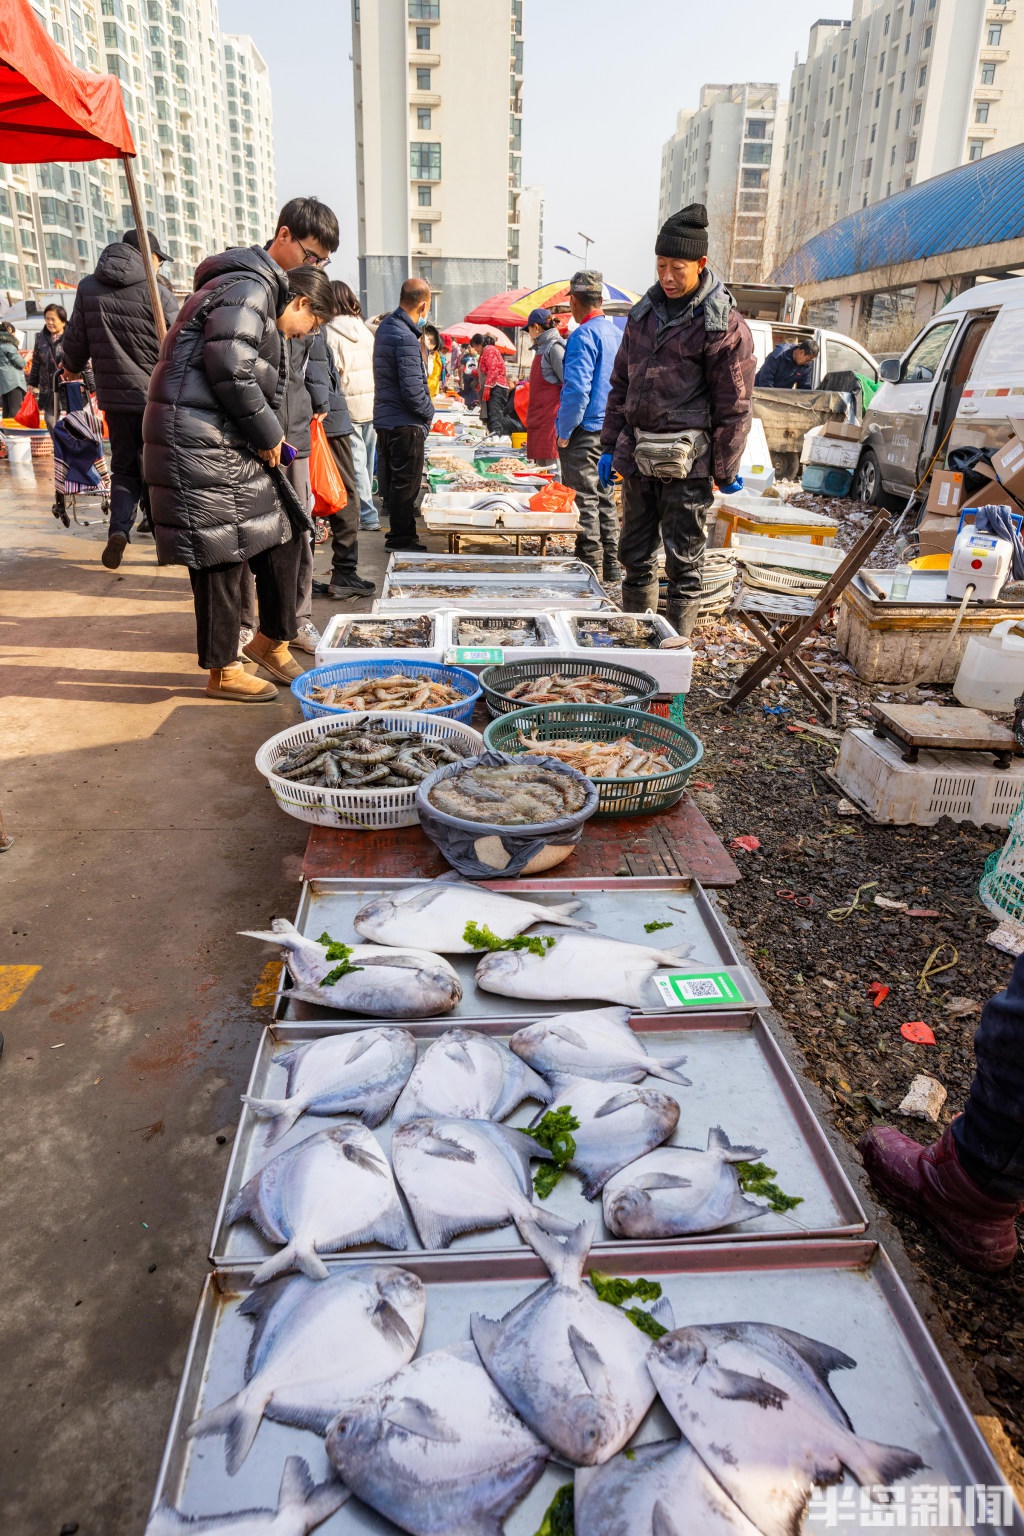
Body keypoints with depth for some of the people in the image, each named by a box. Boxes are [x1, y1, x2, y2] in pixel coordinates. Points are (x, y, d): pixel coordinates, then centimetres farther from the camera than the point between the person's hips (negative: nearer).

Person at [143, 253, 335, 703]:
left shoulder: (266, 316, 25)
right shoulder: (249, 289, -8)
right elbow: (230, 371, -20)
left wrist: (267, 434, 12)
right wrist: (267, 433, -10)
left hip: (231, 445, 10)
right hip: (198, 442, -10)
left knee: (283, 535, 11)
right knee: (220, 556, -5)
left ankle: (272, 639, 24)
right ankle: (222, 671, 6)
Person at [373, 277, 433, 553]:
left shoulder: (385, 326, 10)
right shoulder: (405, 338, -20)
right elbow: (412, 390, -22)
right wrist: (429, 411, -4)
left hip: (384, 419, 9)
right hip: (405, 423, -9)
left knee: (390, 482, 15)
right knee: (405, 484, 0)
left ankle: (397, 533, 26)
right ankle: (402, 538, 7)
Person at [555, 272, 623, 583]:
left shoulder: (583, 336, -14)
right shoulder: (618, 334, 11)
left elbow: (577, 389, -21)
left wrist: (564, 431, -14)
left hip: (585, 431, -8)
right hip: (611, 429, 8)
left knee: (584, 501, -3)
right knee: (604, 497, 15)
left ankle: (591, 566, 0)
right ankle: (611, 566, 21)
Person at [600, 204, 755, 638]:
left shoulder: (724, 325, -7)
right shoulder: (644, 312, 11)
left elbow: (733, 406, -8)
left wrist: (725, 471, -8)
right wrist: (611, 446, 13)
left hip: (687, 461, -6)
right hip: (637, 455, 6)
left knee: (683, 564, 1)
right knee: (635, 557, 13)